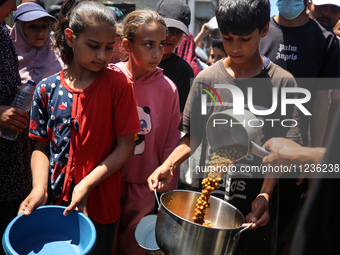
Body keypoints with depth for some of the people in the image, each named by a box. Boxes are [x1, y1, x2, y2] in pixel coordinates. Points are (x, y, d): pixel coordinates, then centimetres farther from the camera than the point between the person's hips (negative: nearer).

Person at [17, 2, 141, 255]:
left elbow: (125, 146, -10)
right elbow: (41, 146, 3)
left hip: (100, 205, -2)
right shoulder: (47, 88, -1)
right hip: (55, 200, 2)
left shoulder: (118, 84, -9)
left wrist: (87, 185, -19)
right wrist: (40, 189, -13)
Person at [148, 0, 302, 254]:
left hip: (255, 202, -1)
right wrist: (169, 165, -12)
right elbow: (193, 135, 5)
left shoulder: (282, 82, -8)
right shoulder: (206, 79, -1)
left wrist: (265, 195, -21)